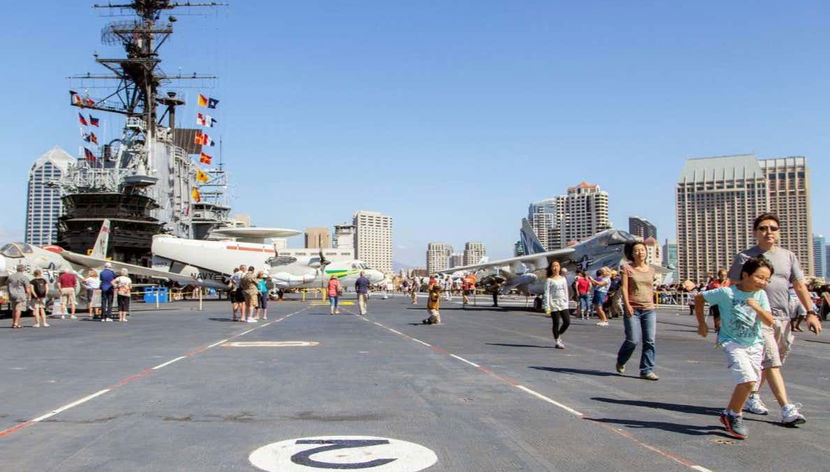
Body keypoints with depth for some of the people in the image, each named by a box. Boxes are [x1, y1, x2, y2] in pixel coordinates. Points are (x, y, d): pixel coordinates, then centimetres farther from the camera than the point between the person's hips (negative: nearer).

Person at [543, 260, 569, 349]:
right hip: (554, 304, -5)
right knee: (556, 323, 0)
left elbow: (566, 292, 15)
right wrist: (547, 307, -12)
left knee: (567, 322, 2)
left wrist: (566, 303, 11)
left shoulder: (563, 279, 11)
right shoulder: (549, 280, -4)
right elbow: (547, 293, -7)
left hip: (563, 304, 5)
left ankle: (559, 336, 25)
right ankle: (556, 342, 13)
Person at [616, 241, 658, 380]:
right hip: (632, 309, -4)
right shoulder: (627, 268, 0)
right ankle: (621, 361, 21)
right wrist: (627, 305, -16)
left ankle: (647, 370, 5)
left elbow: (651, 289, 21)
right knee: (633, 340, -7)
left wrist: (652, 304, 17)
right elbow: (624, 287, -6)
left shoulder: (651, 270, 13)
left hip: (649, 310, 4)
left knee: (649, 341, -2)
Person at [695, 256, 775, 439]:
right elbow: (699, 298, -3)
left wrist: (757, 308, -26)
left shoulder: (761, 295, -2)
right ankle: (735, 416, 2)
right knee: (748, 380, -19)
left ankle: (729, 414, 31)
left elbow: (769, 322, -8)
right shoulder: (726, 292, -14)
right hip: (732, 342, -5)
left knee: (747, 383, 10)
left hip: (755, 344, 5)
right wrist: (702, 323, 1)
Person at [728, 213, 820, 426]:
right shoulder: (744, 257, 0)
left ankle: (753, 397, 29)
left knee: (766, 362, 13)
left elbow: (800, 286, 12)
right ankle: (787, 408, -11)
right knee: (772, 362, -10)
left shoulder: (788, 256, 14)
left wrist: (811, 312, 1)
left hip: (783, 318, 5)